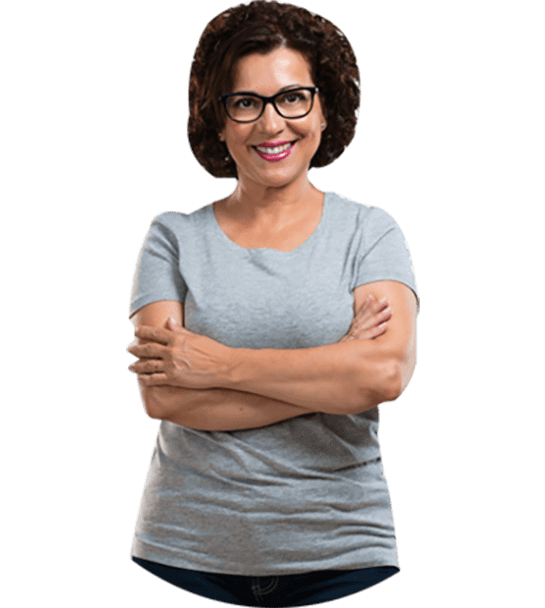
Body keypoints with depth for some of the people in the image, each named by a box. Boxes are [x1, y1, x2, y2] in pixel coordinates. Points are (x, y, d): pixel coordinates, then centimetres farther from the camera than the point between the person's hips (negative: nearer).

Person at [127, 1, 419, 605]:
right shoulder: (174, 236, 3)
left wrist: (219, 365, -13)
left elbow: (387, 372, -14)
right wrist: (332, 376, -13)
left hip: (341, 553, 0)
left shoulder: (369, 230, 3)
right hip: (186, 552, 0)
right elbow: (161, 394, -10)